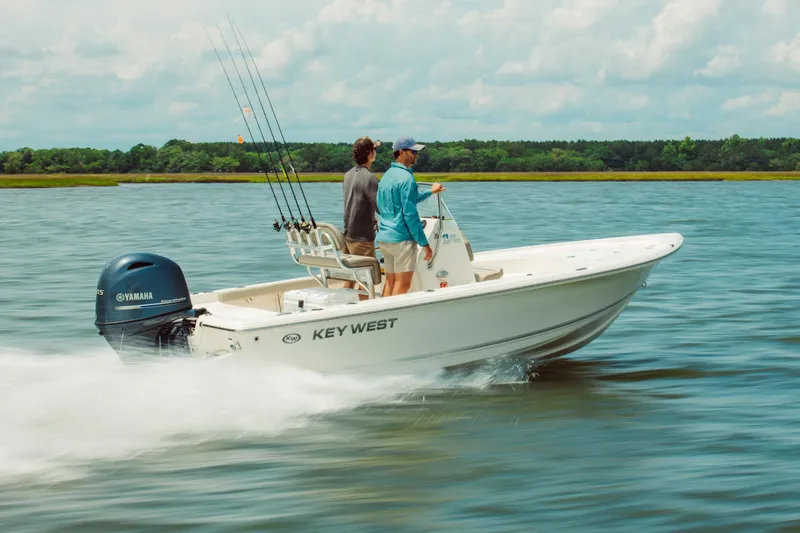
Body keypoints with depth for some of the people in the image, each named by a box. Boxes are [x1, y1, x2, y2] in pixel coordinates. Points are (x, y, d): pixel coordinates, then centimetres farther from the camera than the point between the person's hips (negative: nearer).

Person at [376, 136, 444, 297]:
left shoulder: (387, 175, 15)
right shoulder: (406, 178, -13)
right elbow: (410, 214, -17)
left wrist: (430, 192, 39)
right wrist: (424, 243, -14)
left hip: (384, 238, 9)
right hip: (402, 238, -9)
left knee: (390, 282, 12)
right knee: (402, 284, -6)